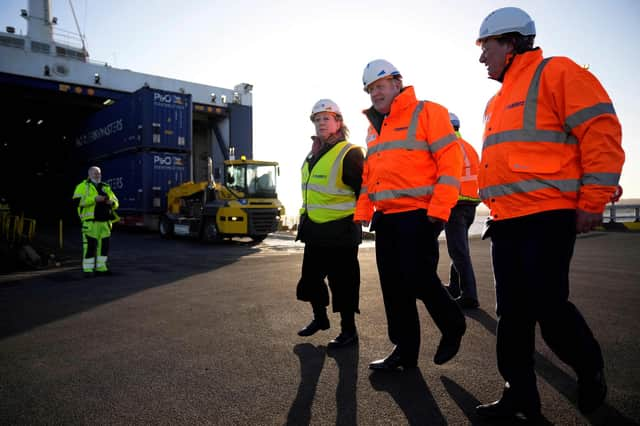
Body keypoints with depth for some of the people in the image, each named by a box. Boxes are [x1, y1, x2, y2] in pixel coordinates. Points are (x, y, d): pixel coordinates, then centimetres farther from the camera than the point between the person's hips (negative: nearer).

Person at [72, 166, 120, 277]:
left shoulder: (106, 187, 21)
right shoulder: (83, 186, 5)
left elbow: (116, 202, 19)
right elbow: (78, 201, -10)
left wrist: (111, 202, -5)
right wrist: (94, 199, -18)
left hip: (105, 222, 5)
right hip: (90, 221, -5)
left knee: (104, 245, 7)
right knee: (90, 245, -6)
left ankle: (101, 268, 17)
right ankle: (88, 269, 1)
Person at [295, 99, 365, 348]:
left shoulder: (349, 154, -13)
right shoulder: (312, 155, 14)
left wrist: (358, 218, -13)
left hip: (340, 231, -8)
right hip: (314, 230, 9)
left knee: (342, 281, 1)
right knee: (310, 277, 17)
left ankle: (349, 331, 16)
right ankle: (320, 318, 38)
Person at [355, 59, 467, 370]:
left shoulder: (427, 113, -2)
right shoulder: (374, 127, 20)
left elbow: (450, 162, -10)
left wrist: (439, 210, -17)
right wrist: (362, 213, 12)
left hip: (418, 215, -7)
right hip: (385, 218, 7)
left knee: (419, 280, -7)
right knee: (394, 288, 8)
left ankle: (453, 326, 22)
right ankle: (405, 349, 22)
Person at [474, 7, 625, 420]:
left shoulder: (555, 72, -2)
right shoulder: (498, 101, 22)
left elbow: (601, 132, -9)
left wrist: (592, 201, -13)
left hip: (546, 218, -8)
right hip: (506, 222, 8)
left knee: (548, 306, -3)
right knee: (513, 311, 8)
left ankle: (590, 367, 27)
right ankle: (521, 393, 19)